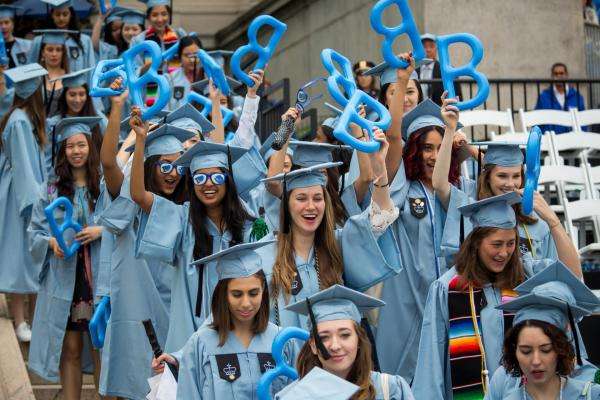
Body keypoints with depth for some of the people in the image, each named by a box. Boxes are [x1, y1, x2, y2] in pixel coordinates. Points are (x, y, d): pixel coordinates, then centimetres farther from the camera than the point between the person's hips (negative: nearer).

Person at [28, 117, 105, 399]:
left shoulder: (105, 186, 4)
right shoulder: (52, 190, 6)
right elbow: (35, 231, 8)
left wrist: (101, 231, -14)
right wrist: (52, 242, -12)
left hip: (98, 276, -1)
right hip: (64, 278, 1)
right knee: (70, 350, 2)